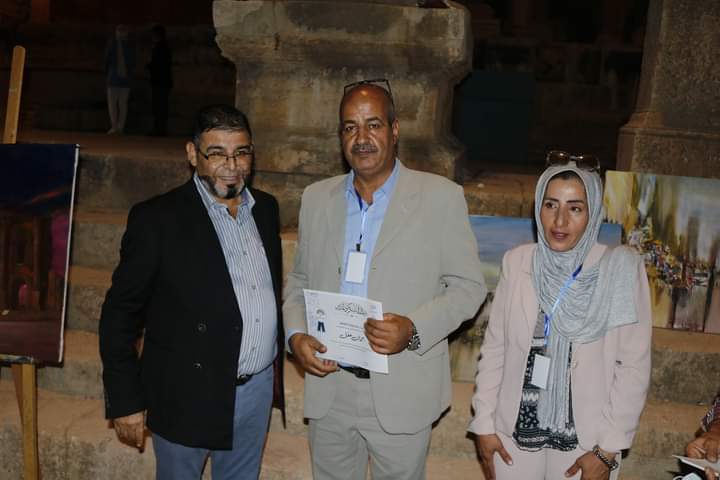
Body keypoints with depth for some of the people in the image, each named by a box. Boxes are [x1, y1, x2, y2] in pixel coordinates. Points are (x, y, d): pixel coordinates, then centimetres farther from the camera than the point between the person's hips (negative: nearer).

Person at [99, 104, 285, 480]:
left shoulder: (265, 208, 5)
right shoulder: (156, 218, -13)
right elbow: (120, 313, -10)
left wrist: (276, 364, 14)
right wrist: (125, 402, -11)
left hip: (258, 389, 5)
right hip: (189, 395, -4)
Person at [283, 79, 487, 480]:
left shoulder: (441, 197, -6)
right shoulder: (317, 198, 5)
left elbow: (469, 285, -5)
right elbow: (300, 280, 13)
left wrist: (414, 328, -20)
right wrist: (296, 334, -5)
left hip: (402, 395, -3)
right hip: (328, 390, 3)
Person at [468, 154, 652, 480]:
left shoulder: (621, 269, -11)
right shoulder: (517, 262, -4)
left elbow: (634, 367, -8)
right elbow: (494, 349, 1)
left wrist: (607, 449, -9)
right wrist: (484, 423, -1)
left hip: (585, 439, -2)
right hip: (514, 432, 2)